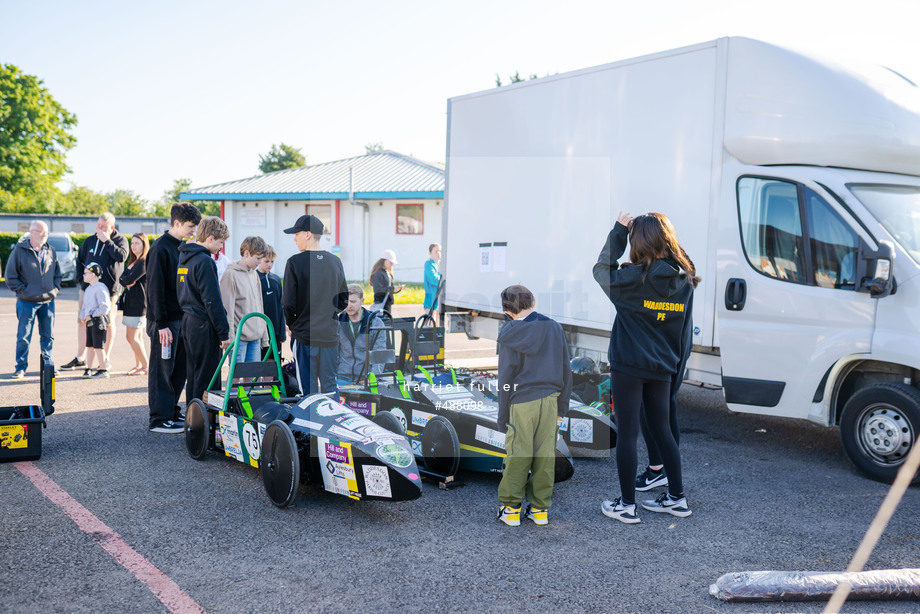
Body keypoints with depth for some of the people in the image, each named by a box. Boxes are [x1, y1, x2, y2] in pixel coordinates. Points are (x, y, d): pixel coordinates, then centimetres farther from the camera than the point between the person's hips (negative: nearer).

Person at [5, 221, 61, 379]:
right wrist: (23, 291, -9)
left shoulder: (50, 251, 8)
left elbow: (57, 274, 18)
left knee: (48, 335, 8)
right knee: (23, 337, 1)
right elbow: (10, 276, -3)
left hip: (48, 301, 4)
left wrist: (55, 289, 5)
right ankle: (20, 367, 10)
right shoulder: (19, 250, -5)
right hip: (27, 302, -4)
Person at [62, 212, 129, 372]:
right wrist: (81, 276, 7)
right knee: (82, 321, 5)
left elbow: (121, 256, -21)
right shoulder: (90, 241, 12)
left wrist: (107, 241, -18)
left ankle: (107, 358, 15)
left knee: (108, 323, 4)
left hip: (109, 289, -5)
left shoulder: (120, 240, -1)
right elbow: (79, 260, 21)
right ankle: (80, 358, 15)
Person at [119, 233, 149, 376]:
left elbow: (130, 279, -22)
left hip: (139, 303, -9)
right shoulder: (133, 261, 18)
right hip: (130, 302, 9)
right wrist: (127, 282, -10)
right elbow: (122, 278, 10)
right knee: (137, 337, 13)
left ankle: (146, 367, -2)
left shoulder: (145, 262, -13)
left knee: (131, 337, -8)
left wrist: (125, 280, -2)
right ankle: (138, 365, 20)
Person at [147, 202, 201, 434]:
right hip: (164, 321, -8)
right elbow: (155, 288, -16)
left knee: (180, 368, 12)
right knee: (162, 369, -1)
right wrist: (162, 323, -19)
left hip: (181, 317, 8)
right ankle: (159, 419, 5)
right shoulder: (160, 248, -13)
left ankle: (171, 412, 22)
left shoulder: (182, 248, 13)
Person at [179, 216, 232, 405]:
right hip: (204, 326, -9)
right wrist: (224, 333, -15)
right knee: (206, 376, -3)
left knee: (193, 374, 15)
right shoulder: (204, 262, -16)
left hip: (187, 321, 9)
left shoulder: (184, 257, 13)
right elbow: (212, 301, -19)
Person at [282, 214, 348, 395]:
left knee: (308, 389, 2)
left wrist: (290, 324, 6)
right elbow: (344, 300, 10)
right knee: (330, 386, 11)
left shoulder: (295, 262, -10)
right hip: (330, 335, 4)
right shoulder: (335, 262, 5)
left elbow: (288, 302, -10)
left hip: (304, 334, -4)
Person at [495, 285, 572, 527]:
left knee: (517, 455, 3)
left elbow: (506, 377, -5)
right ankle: (540, 508, 15)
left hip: (521, 402, -3)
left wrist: (503, 416, 0)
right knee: (545, 455, 8)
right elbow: (565, 368, 10)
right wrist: (562, 405, 17)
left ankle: (511, 508, 9)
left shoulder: (510, 335, -6)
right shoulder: (554, 327, 6)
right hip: (549, 400, 3)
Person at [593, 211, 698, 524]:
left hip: (629, 367, -5)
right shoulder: (685, 281, 0)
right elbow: (684, 331, 10)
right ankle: (676, 498, 25)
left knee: (627, 433, 2)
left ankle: (626, 505, 9)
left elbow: (602, 270, 0)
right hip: (662, 369, 6)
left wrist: (618, 231, 2)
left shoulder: (635, 279, -16)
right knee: (662, 430, 17)